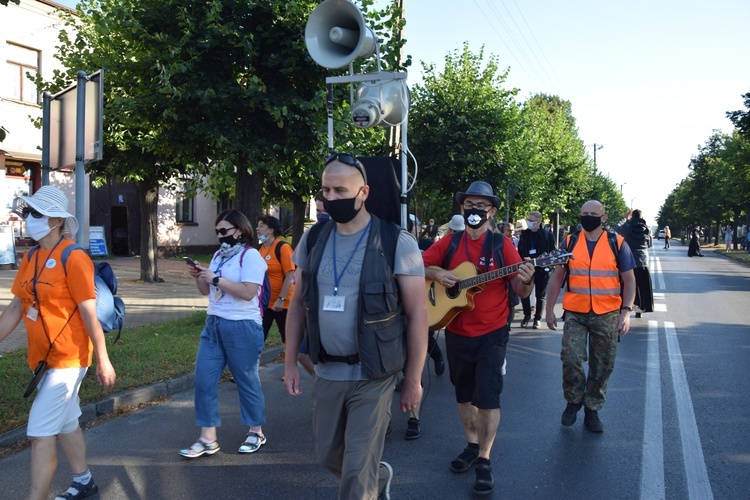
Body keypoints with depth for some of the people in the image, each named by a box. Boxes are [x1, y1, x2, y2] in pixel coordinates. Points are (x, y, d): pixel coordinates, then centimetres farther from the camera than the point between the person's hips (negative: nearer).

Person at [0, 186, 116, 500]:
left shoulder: (73, 259, -17)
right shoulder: (31, 258, 7)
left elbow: (89, 314, -18)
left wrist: (103, 362, -17)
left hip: (66, 359, -8)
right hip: (42, 358, 8)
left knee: (40, 434, -5)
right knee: (66, 425, 20)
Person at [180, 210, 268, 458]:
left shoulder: (250, 256, -10)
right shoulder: (219, 255, 14)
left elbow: (248, 292, -22)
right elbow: (207, 291, 21)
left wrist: (215, 278, -19)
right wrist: (198, 277, 1)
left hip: (242, 327, -8)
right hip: (214, 324, 8)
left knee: (247, 380, 6)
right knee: (204, 380, 2)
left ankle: (256, 432, 24)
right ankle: (208, 440, 10)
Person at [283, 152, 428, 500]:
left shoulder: (396, 243, -12)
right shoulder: (312, 241, 2)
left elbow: (417, 313, -9)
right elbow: (298, 303, 10)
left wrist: (413, 380, -8)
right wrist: (290, 362, 7)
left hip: (373, 376, -5)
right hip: (326, 373, 5)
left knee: (357, 472, -1)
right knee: (329, 456, 19)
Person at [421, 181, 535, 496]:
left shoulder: (501, 244, -7)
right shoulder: (449, 243, 1)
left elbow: (521, 292, -10)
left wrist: (526, 281, -32)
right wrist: (436, 273, -15)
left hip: (491, 334, -3)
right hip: (456, 333, 4)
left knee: (487, 396, -4)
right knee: (464, 394, 16)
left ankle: (484, 460, 11)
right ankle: (472, 445, 34)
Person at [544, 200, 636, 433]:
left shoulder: (617, 243, 1)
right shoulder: (570, 242, 4)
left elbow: (629, 280, 1)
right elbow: (557, 276, 9)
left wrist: (626, 311, -10)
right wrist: (549, 308, 5)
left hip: (607, 315, 0)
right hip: (575, 313, 0)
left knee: (602, 366, 7)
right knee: (570, 359, -9)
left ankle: (592, 410, 24)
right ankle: (574, 400, 17)